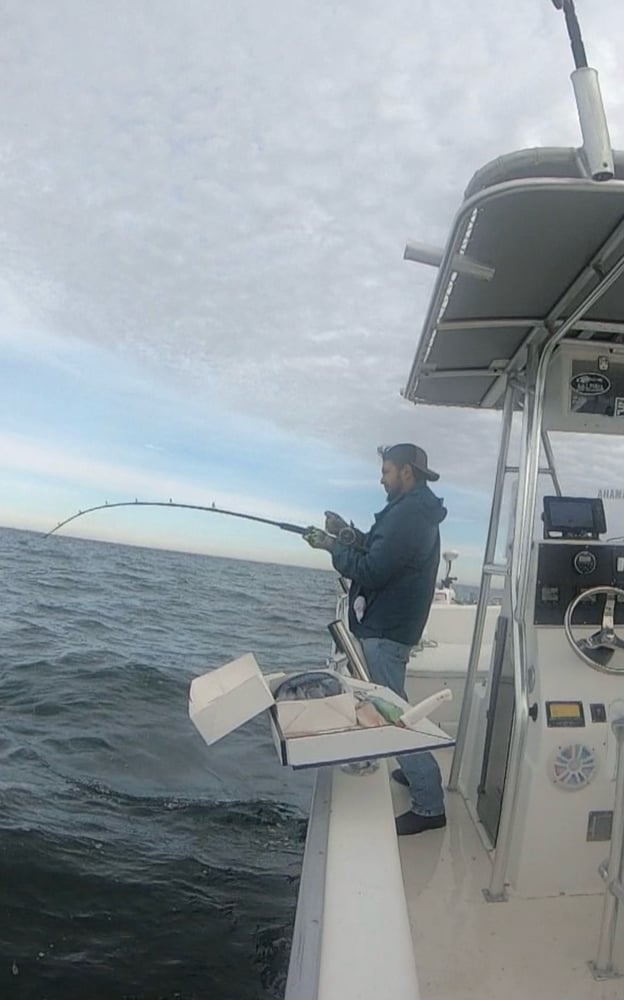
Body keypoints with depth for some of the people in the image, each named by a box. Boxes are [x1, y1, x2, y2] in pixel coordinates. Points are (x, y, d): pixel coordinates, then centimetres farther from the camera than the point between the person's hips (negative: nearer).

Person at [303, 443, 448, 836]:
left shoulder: (408, 516, -23)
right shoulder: (416, 511, 11)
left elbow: (370, 571, -25)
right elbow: (383, 553, 16)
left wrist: (333, 547, -11)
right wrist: (349, 534, 3)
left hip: (386, 630, -11)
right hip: (390, 625, 11)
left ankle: (430, 806, 7)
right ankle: (416, 771, 39)